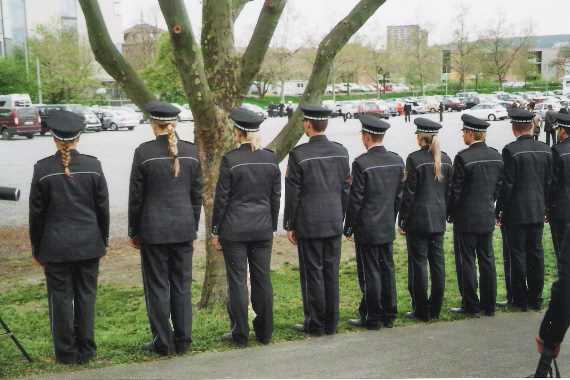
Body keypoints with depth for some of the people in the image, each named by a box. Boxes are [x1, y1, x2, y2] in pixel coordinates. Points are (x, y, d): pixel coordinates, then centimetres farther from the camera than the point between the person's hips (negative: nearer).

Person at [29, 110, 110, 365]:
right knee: (86, 295, 9)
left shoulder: (43, 169, -6)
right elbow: (103, 207, 2)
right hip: (89, 244, 2)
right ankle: (85, 351, 16)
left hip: (55, 245, -1)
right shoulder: (93, 166, -2)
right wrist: (103, 241, 13)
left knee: (61, 297, 7)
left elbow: (36, 212, -2)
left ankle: (66, 353, 14)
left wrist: (36, 247, 8)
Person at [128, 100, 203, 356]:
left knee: (157, 286, 6)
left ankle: (163, 342, 13)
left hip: (153, 229, -3)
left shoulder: (144, 152, -9)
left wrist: (133, 231, 6)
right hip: (184, 227, 4)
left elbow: (136, 196, -5)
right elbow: (197, 195, 6)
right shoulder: (191, 151, 2)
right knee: (182, 285, 12)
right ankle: (182, 341, 17)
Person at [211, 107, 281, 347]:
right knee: (262, 278, 11)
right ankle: (264, 332, 19)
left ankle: (240, 334, 9)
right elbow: (276, 197, 7)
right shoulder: (271, 159, 2)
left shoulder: (230, 160, -10)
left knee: (237, 280, 3)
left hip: (234, 229, -4)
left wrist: (215, 231, 0)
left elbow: (221, 198, -8)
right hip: (263, 228, 4)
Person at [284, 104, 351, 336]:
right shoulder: (341, 152, 3)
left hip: (309, 225, -5)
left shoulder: (299, 154, -12)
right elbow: (345, 189, 8)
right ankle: (331, 323, 18)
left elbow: (292, 193, -9)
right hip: (334, 223, 5)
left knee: (313, 274, 3)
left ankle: (315, 324, 11)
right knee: (331, 273, 11)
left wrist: (289, 225, -1)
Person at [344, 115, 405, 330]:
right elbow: (399, 195, 9)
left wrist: (349, 227, -4)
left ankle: (372, 318, 9)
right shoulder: (397, 161, 4)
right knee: (387, 269, 12)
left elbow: (355, 199, -14)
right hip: (388, 228, 6)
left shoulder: (361, 163, -16)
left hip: (367, 228, -6)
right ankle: (389, 315, 21)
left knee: (370, 273, 1)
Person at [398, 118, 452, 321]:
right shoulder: (445, 159, 6)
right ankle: (435, 309, 17)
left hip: (418, 219, -6)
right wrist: (444, 215, 18)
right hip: (438, 219, 6)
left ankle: (421, 310, 6)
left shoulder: (415, 158, -12)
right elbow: (449, 190, 10)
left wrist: (402, 220, -5)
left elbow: (409, 192, -12)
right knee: (437, 261, 10)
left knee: (418, 263, 1)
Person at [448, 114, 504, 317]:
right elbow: (500, 186, 10)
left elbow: (456, 190, -14)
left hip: (466, 219, -6)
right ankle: (489, 305, 19)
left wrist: (450, 212, -1)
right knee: (487, 260, 12)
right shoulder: (496, 156, 3)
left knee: (467, 262, 3)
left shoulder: (463, 157, -17)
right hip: (488, 218, 6)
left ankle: (471, 306, 9)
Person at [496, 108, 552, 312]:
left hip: (516, 213, -5)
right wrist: (545, 206, 17)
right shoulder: (545, 150, 4)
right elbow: (549, 182, 8)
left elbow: (507, 184, -14)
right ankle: (536, 298, 19)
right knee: (536, 253, 12)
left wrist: (500, 211, -6)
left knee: (518, 255, 2)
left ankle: (520, 299, 9)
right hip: (538, 211, 5)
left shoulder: (511, 150, -13)